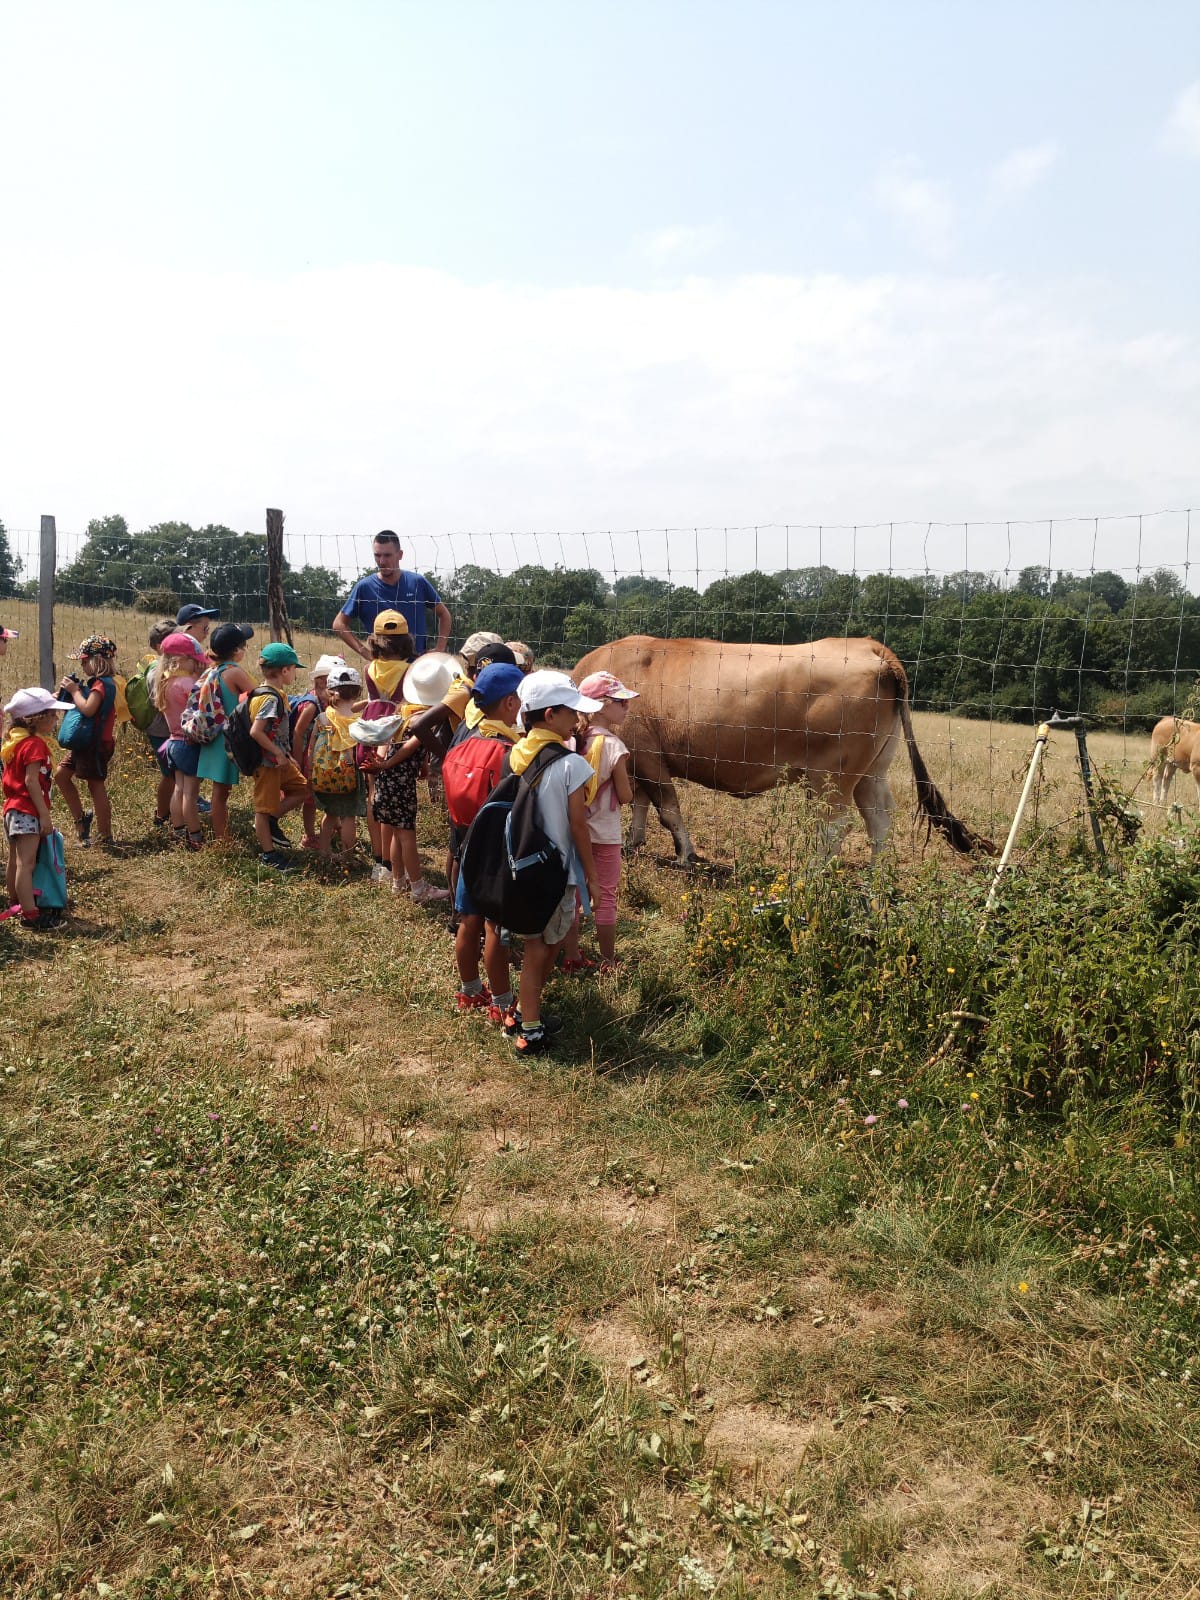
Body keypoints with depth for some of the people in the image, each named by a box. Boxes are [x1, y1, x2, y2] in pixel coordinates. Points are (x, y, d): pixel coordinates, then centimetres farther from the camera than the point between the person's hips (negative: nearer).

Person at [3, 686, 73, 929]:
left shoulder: (14, 741, 13)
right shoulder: (35, 744, -16)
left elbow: (8, 780, 18)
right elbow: (31, 781, -21)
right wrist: (45, 815, -20)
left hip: (12, 808, 10)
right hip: (28, 811, -10)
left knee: (15, 861, 21)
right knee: (25, 864, -12)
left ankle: (15, 901, 35)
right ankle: (30, 914, -14)